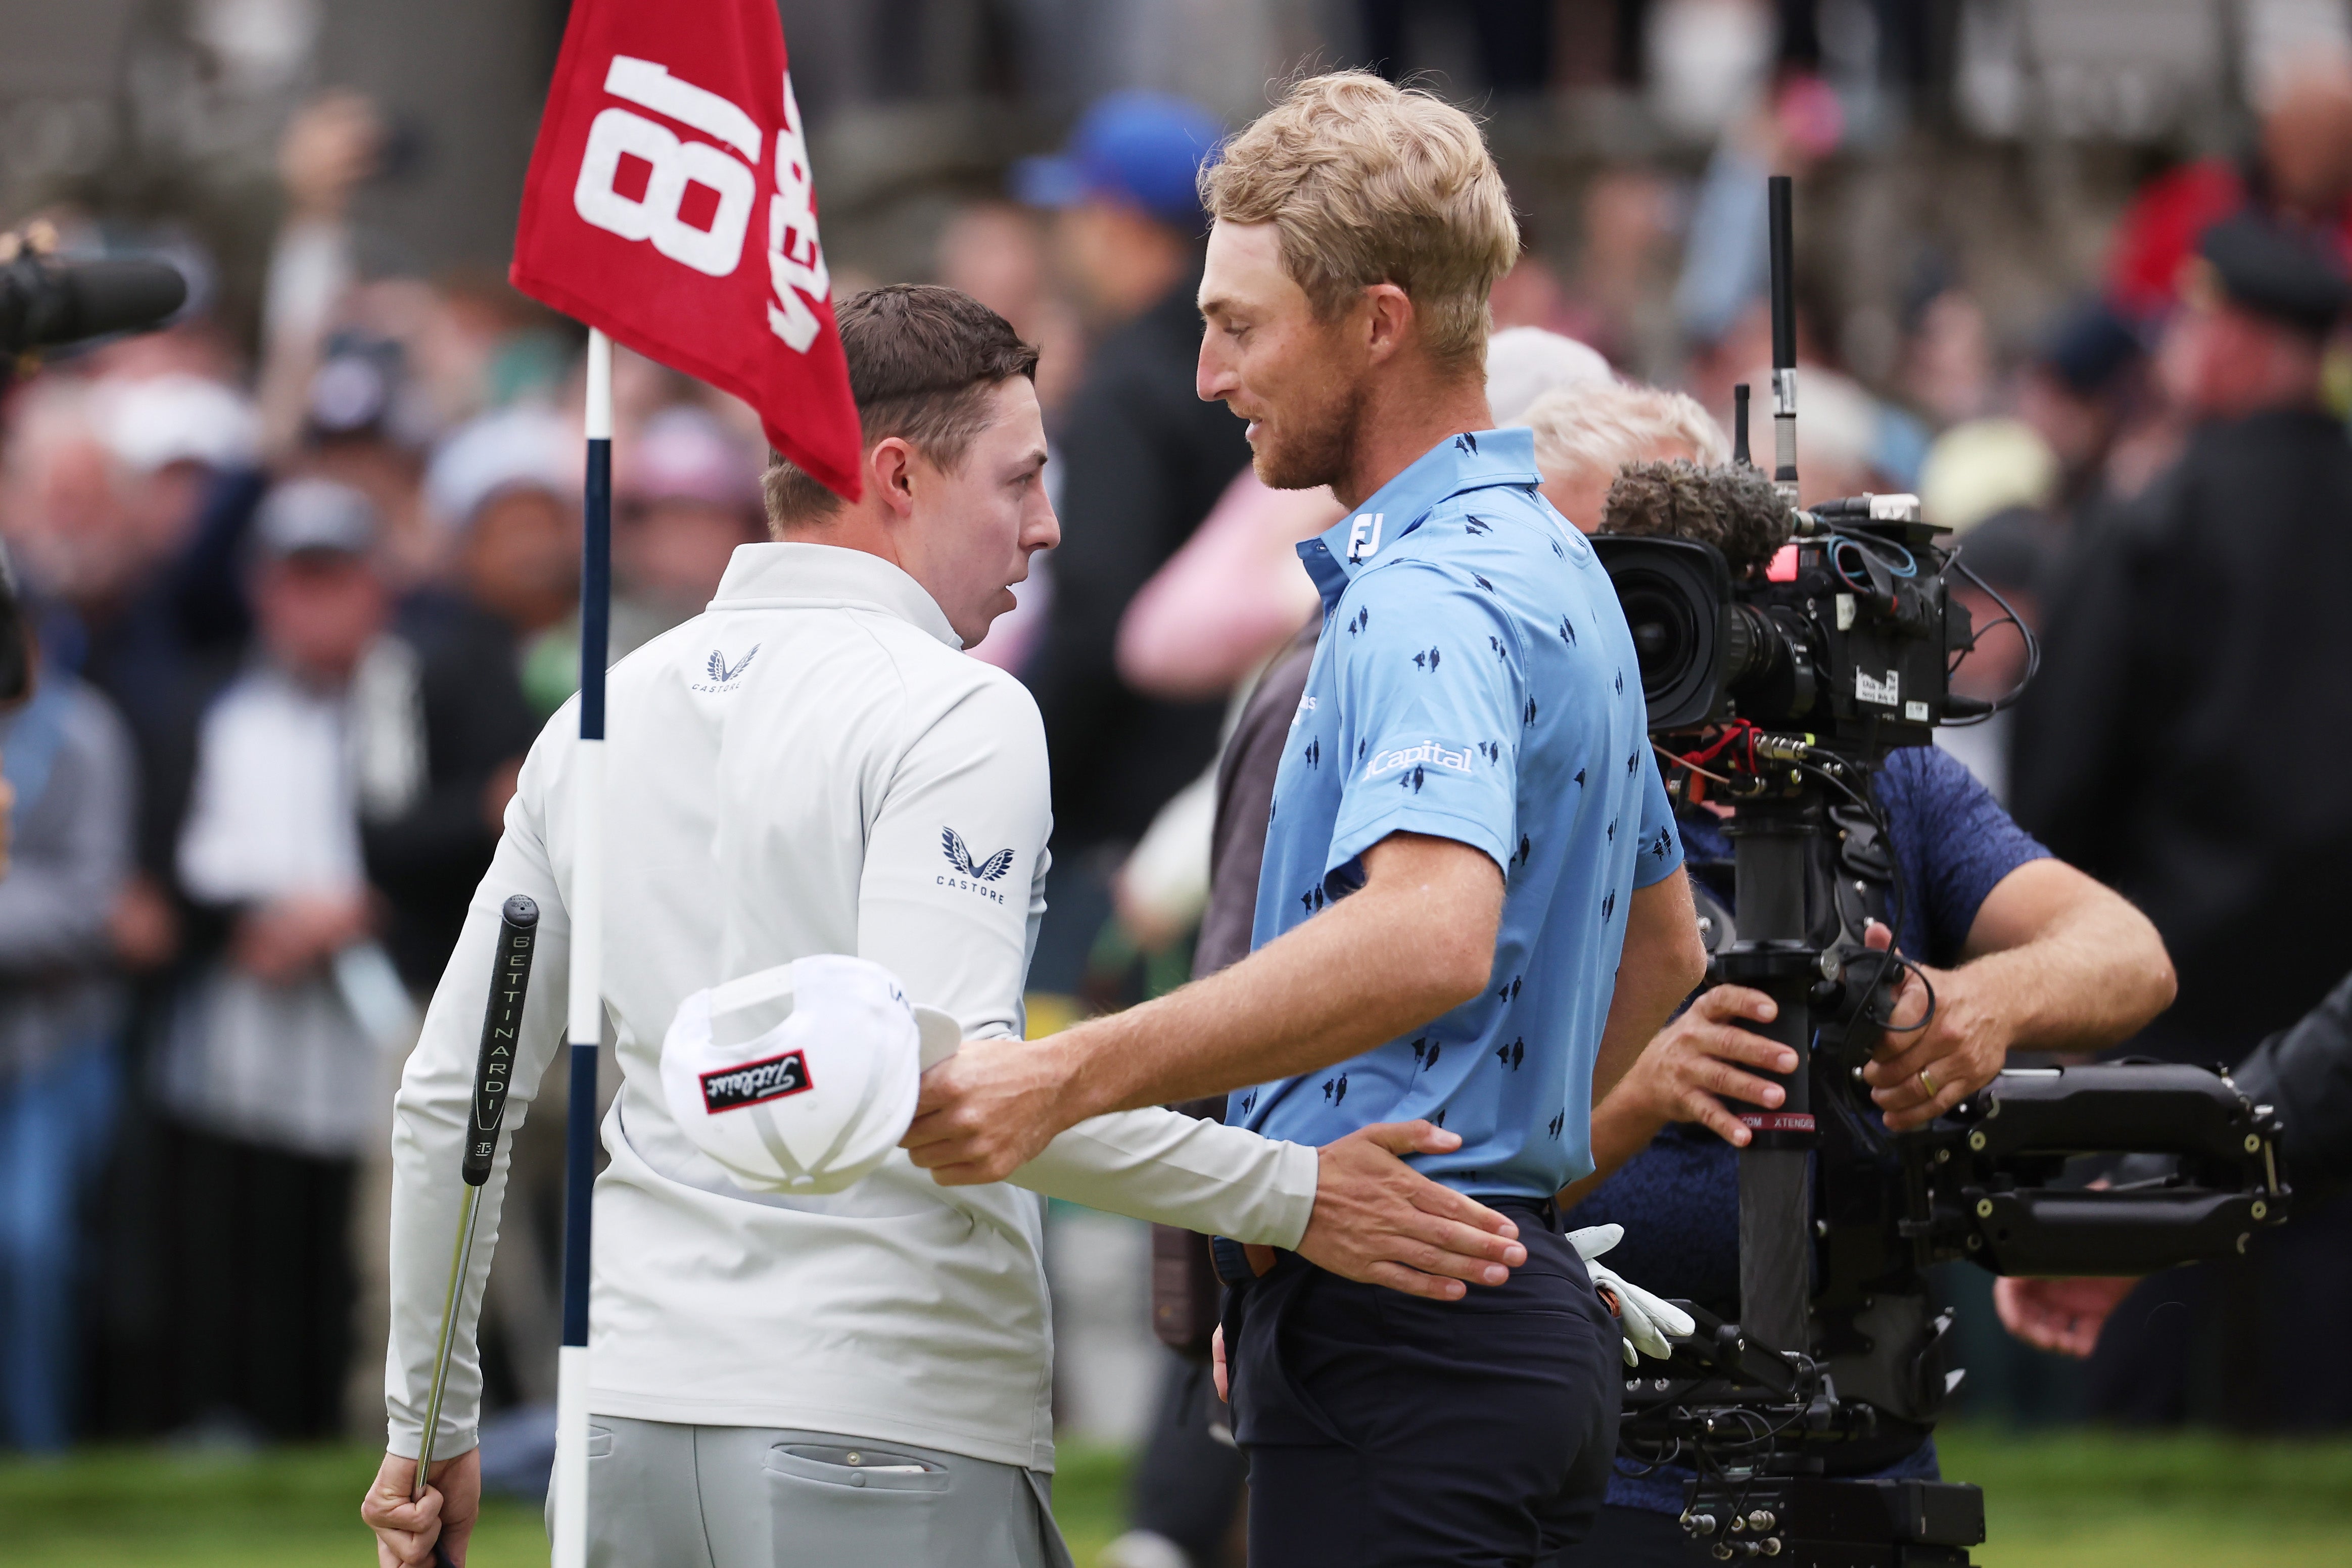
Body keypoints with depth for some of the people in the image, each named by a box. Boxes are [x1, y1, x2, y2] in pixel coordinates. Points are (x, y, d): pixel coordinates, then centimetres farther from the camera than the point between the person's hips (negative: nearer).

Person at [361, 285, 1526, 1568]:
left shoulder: (604, 714, 15)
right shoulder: (959, 714, -8)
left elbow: (449, 1093, 17)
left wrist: (426, 1423, 26)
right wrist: (1285, 1195, -20)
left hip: (626, 1414, 7)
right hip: (879, 1418, -7)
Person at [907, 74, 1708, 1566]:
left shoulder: (1432, 599, -17)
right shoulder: (1558, 566, 17)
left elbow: (1429, 932, -36)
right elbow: (1662, 941, 30)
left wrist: (1070, 1078, -40)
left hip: (1402, 1335, -11)